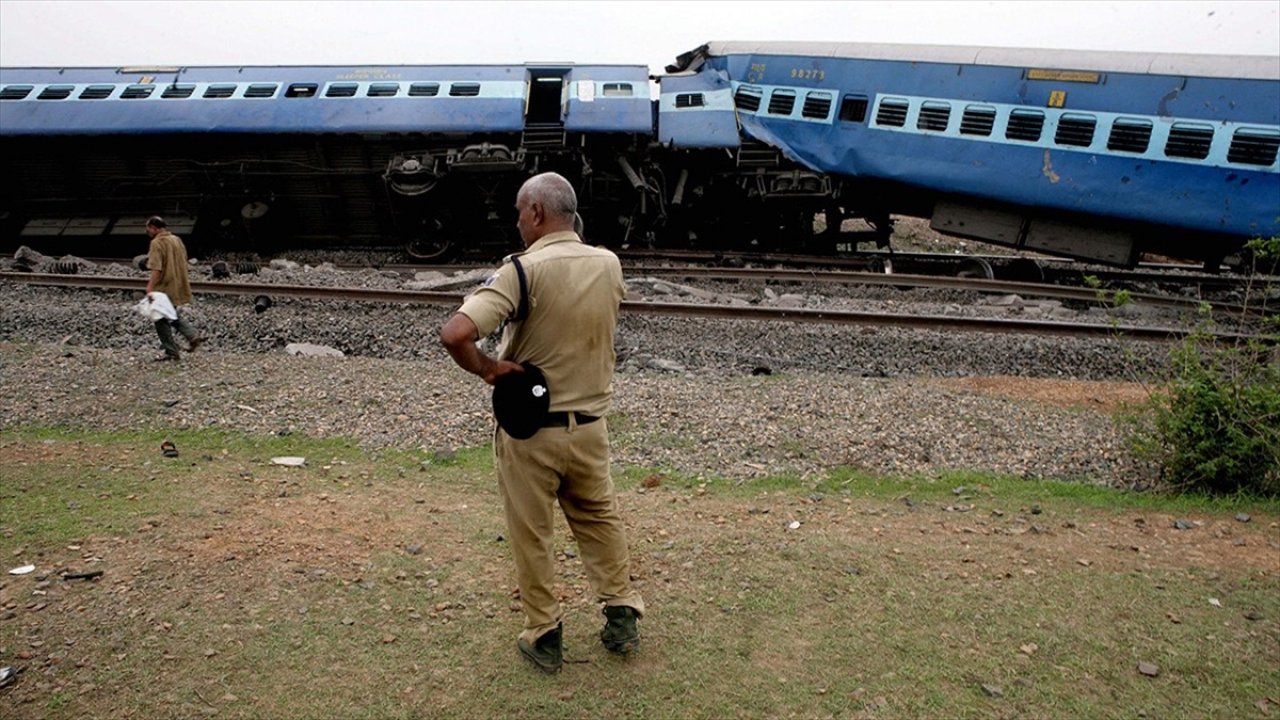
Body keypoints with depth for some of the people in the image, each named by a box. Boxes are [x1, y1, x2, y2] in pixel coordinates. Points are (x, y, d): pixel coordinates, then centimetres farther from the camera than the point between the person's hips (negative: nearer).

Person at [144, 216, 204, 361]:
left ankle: (171, 352, 6)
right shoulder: (177, 240, 10)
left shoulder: (157, 243, -15)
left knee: (161, 320, 3)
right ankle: (193, 336, 5)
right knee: (174, 315, 23)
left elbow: (156, 269, -25)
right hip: (178, 287, 8)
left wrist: (150, 288, -28)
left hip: (164, 288, -8)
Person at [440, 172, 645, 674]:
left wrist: (487, 368, -14)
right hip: (591, 424, 5)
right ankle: (622, 617, 32)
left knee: (531, 535, 13)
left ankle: (544, 636, 26)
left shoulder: (522, 271, -19)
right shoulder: (609, 264, -2)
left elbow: (454, 334, -30)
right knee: (600, 519, 23)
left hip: (530, 429, -4)